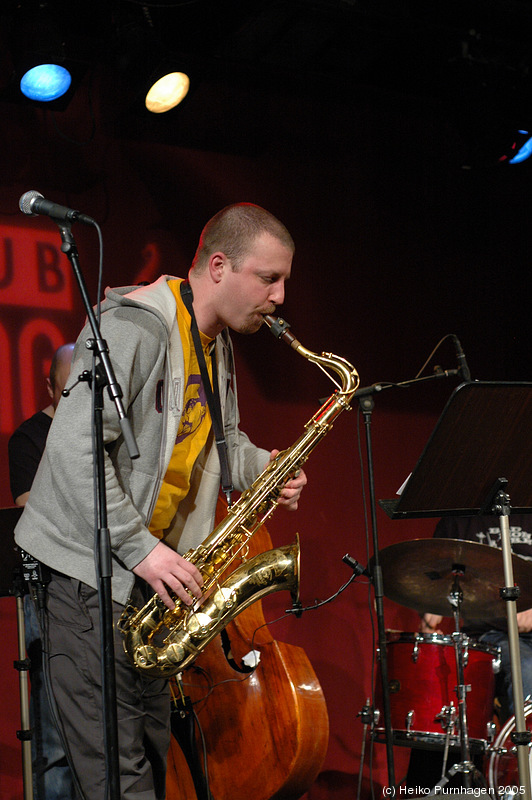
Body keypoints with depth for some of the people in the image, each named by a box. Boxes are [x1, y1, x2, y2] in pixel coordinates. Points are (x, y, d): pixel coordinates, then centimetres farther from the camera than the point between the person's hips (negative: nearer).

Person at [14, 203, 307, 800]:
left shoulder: (217, 343, 12)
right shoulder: (136, 327, -18)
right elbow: (74, 445, -24)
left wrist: (265, 468, 1)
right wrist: (139, 549, -25)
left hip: (153, 568, 9)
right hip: (89, 563, -9)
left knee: (152, 744, 12)